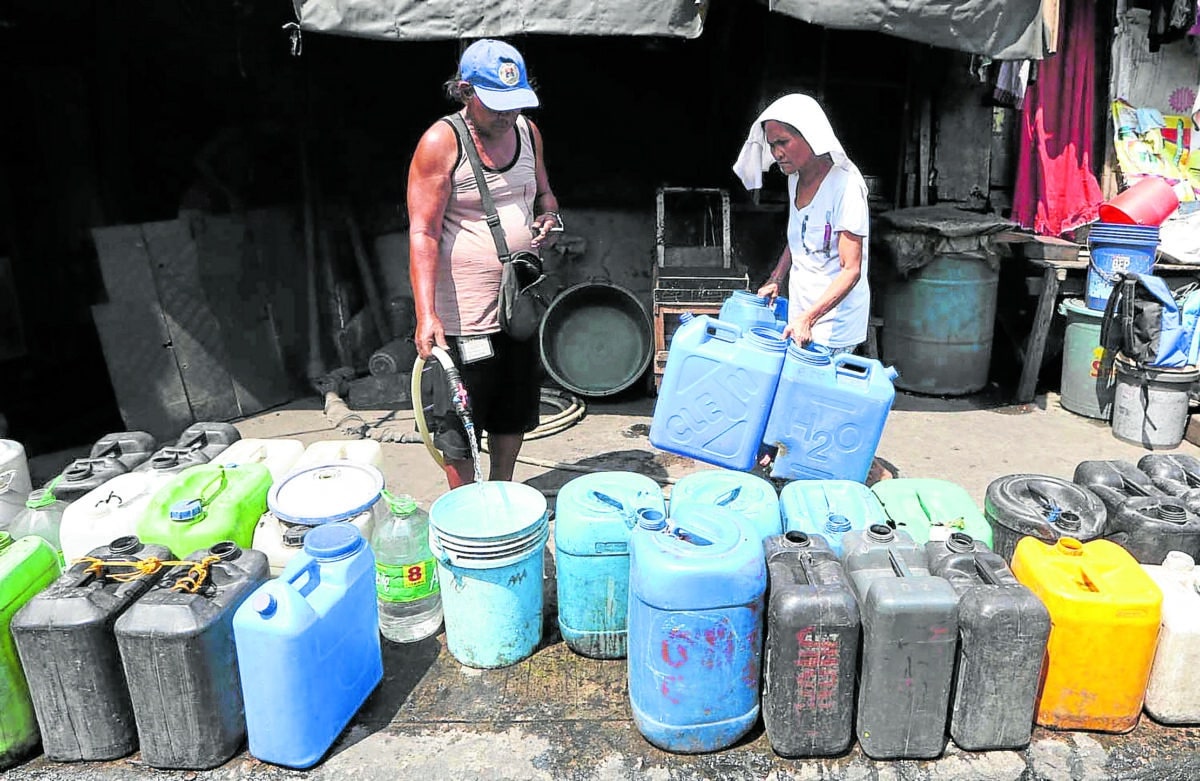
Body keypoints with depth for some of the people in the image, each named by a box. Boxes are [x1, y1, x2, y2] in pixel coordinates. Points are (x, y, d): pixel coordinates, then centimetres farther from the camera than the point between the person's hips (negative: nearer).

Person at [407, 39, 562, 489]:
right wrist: (426, 316, -28)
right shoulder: (441, 143, -15)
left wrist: (550, 217, -5)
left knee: (515, 413, 20)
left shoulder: (528, 132, 4)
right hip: (464, 316, -7)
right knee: (459, 425, 4)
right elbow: (423, 233, -19)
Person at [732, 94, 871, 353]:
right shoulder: (795, 179, 7)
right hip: (800, 310, 7)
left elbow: (851, 271, -20)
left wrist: (808, 318, -29)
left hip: (834, 319, -7)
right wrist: (775, 281, 10)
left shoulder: (844, 186, -18)